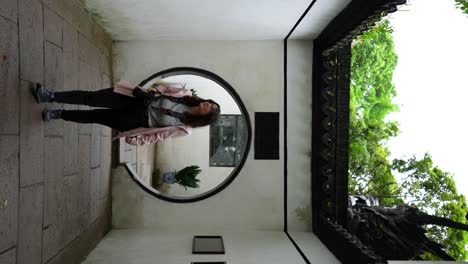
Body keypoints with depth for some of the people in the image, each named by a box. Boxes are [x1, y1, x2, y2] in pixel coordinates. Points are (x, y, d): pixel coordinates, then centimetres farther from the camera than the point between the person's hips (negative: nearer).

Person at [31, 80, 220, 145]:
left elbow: (157, 135, -7)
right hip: (137, 101, 3)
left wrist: (135, 140, -11)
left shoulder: (184, 129, -10)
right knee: (92, 98, -10)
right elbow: (164, 88, 7)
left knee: (94, 116, -3)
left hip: (137, 120, -3)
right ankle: (51, 96, -2)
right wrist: (149, 92, -10)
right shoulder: (187, 96, -2)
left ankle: (58, 114, 15)